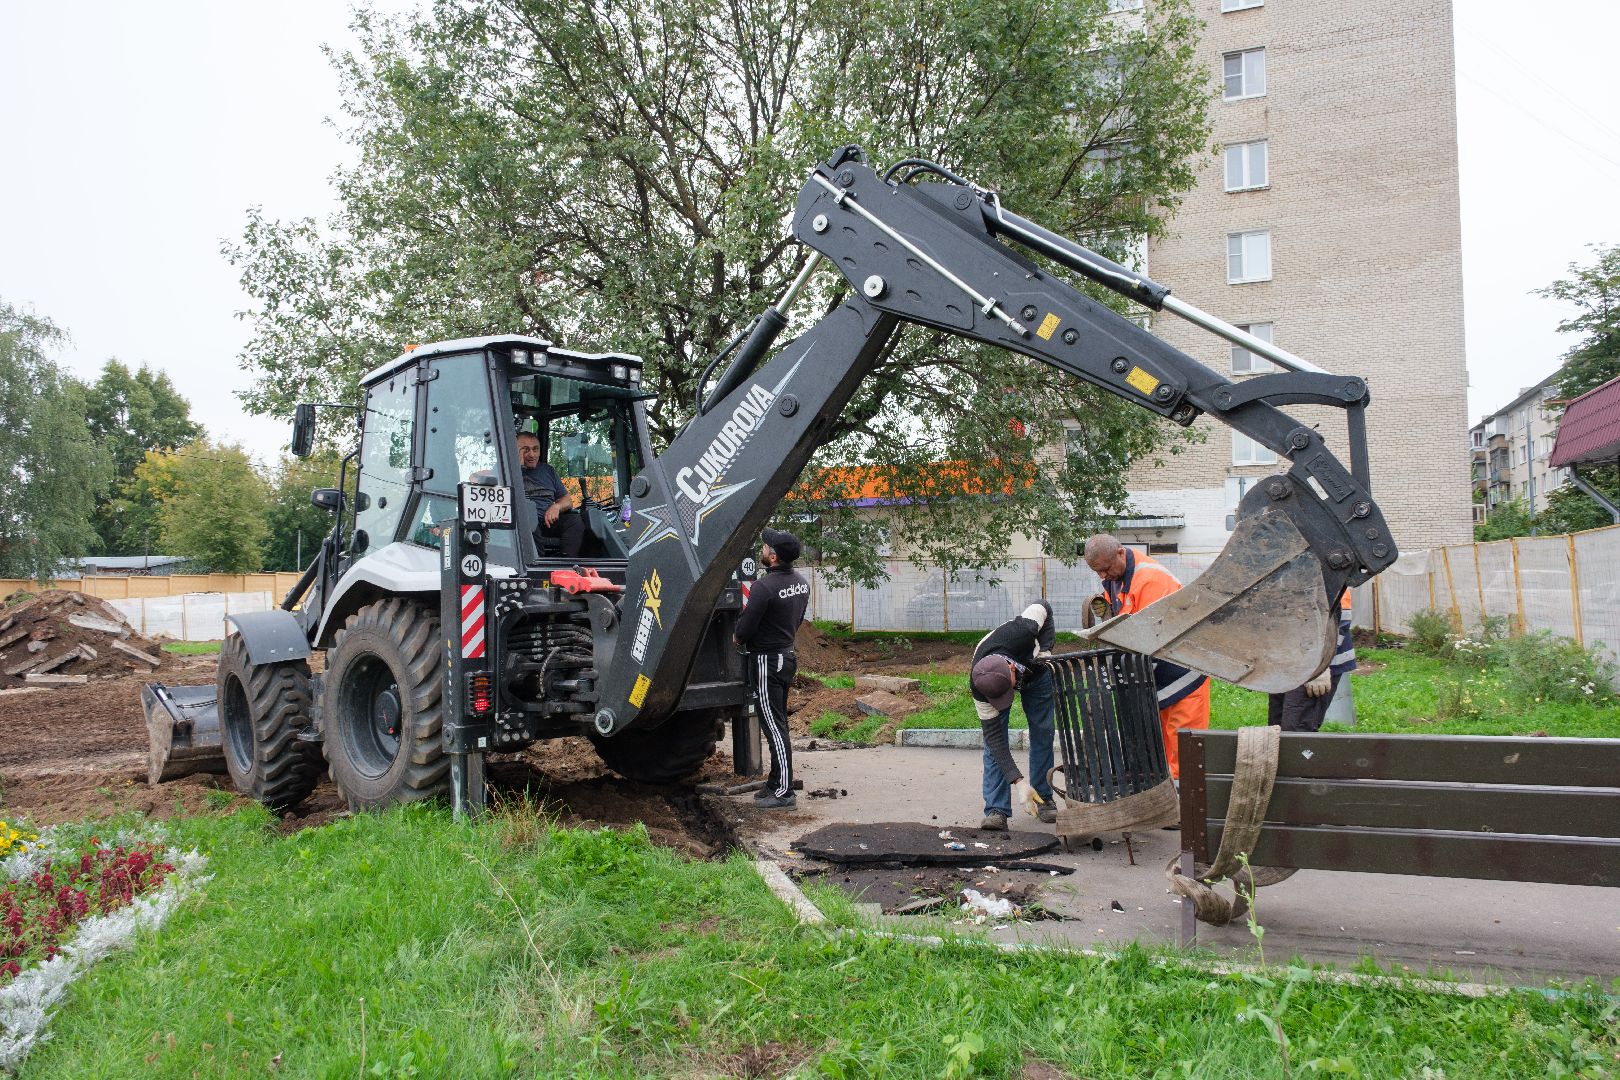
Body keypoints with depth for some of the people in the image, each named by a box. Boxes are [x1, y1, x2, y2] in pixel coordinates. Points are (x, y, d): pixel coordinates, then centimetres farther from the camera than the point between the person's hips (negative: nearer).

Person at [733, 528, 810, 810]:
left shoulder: (764, 587, -23)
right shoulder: (801, 582, 5)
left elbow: (745, 627, -16)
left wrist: (737, 636, 5)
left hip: (768, 659, -9)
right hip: (788, 654, 9)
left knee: (773, 725, -5)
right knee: (778, 723, 16)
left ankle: (784, 792, -2)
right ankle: (776, 783, 24)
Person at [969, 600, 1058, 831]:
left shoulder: (1022, 632, -46)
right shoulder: (979, 688, -42)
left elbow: (1043, 606, -22)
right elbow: (993, 736, -35)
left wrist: (1045, 649, -31)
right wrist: (1018, 781, -41)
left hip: (1035, 670, 2)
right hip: (993, 681, -2)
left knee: (1042, 732, 0)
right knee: (993, 741, -17)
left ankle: (1042, 800, 13)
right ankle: (996, 810, -15)